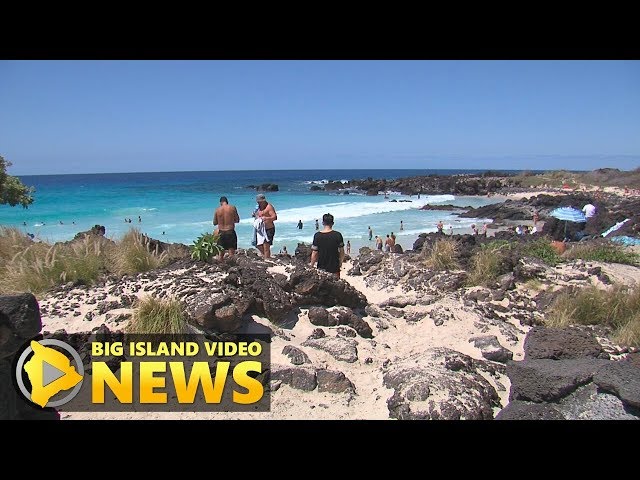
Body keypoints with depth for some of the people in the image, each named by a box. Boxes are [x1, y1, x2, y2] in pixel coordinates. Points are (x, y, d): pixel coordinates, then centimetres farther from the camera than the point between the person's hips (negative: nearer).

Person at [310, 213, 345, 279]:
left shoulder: (317, 235, -10)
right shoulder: (338, 235, -7)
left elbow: (314, 253, -8)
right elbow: (342, 252, 0)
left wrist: (311, 266, 4)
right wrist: (340, 262, 17)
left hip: (322, 268, 0)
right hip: (334, 268, 0)